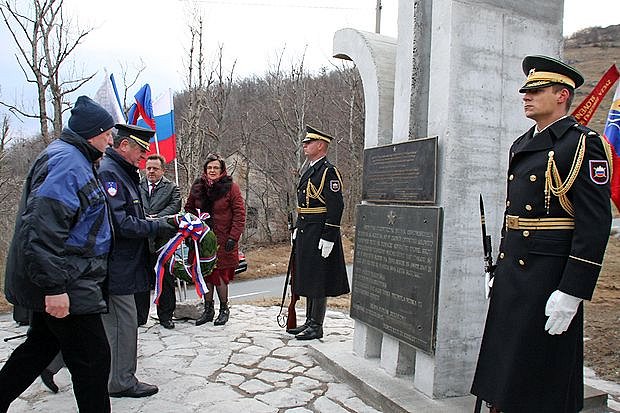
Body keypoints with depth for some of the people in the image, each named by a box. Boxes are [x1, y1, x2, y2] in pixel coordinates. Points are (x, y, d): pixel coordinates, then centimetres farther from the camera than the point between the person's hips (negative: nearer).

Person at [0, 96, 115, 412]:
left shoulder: (75, 160, 17)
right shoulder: (67, 160, -17)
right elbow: (44, 228, -26)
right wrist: (53, 286, -27)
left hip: (64, 280, 11)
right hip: (64, 284, -11)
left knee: (41, 344, 23)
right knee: (92, 358, -2)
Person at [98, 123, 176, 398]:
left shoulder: (125, 173, 17)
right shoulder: (107, 172, -17)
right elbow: (119, 224, -24)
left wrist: (157, 222, 7)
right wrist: (158, 226, -18)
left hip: (122, 264, 11)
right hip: (116, 267, -11)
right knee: (123, 324, 1)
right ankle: (122, 383, 16)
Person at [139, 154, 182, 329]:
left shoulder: (172, 187, 7)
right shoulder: (137, 186, 11)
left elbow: (174, 206, -7)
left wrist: (156, 218, -18)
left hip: (162, 240, -1)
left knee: (165, 279, 4)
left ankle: (165, 316, 16)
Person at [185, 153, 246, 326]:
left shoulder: (231, 187, -4)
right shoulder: (197, 188, 9)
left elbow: (239, 214, -7)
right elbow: (189, 209, 18)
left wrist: (233, 237, -13)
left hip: (223, 241, -4)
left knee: (220, 275, -4)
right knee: (206, 274, 8)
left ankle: (224, 309, 14)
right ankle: (208, 309, 21)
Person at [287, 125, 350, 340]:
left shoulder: (329, 172, -14)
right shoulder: (310, 171, 16)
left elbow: (336, 207, -19)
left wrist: (328, 238, -22)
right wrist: (297, 228, 19)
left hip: (319, 234, -10)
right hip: (305, 234, 10)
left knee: (318, 282, -1)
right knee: (307, 280, 16)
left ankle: (316, 327, 10)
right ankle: (309, 322, 27)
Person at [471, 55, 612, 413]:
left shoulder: (584, 144, -9)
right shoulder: (521, 145, 14)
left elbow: (595, 224, -16)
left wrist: (572, 293, -19)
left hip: (549, 278, -8)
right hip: (511, 274, 8)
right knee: (501, 372, 16)